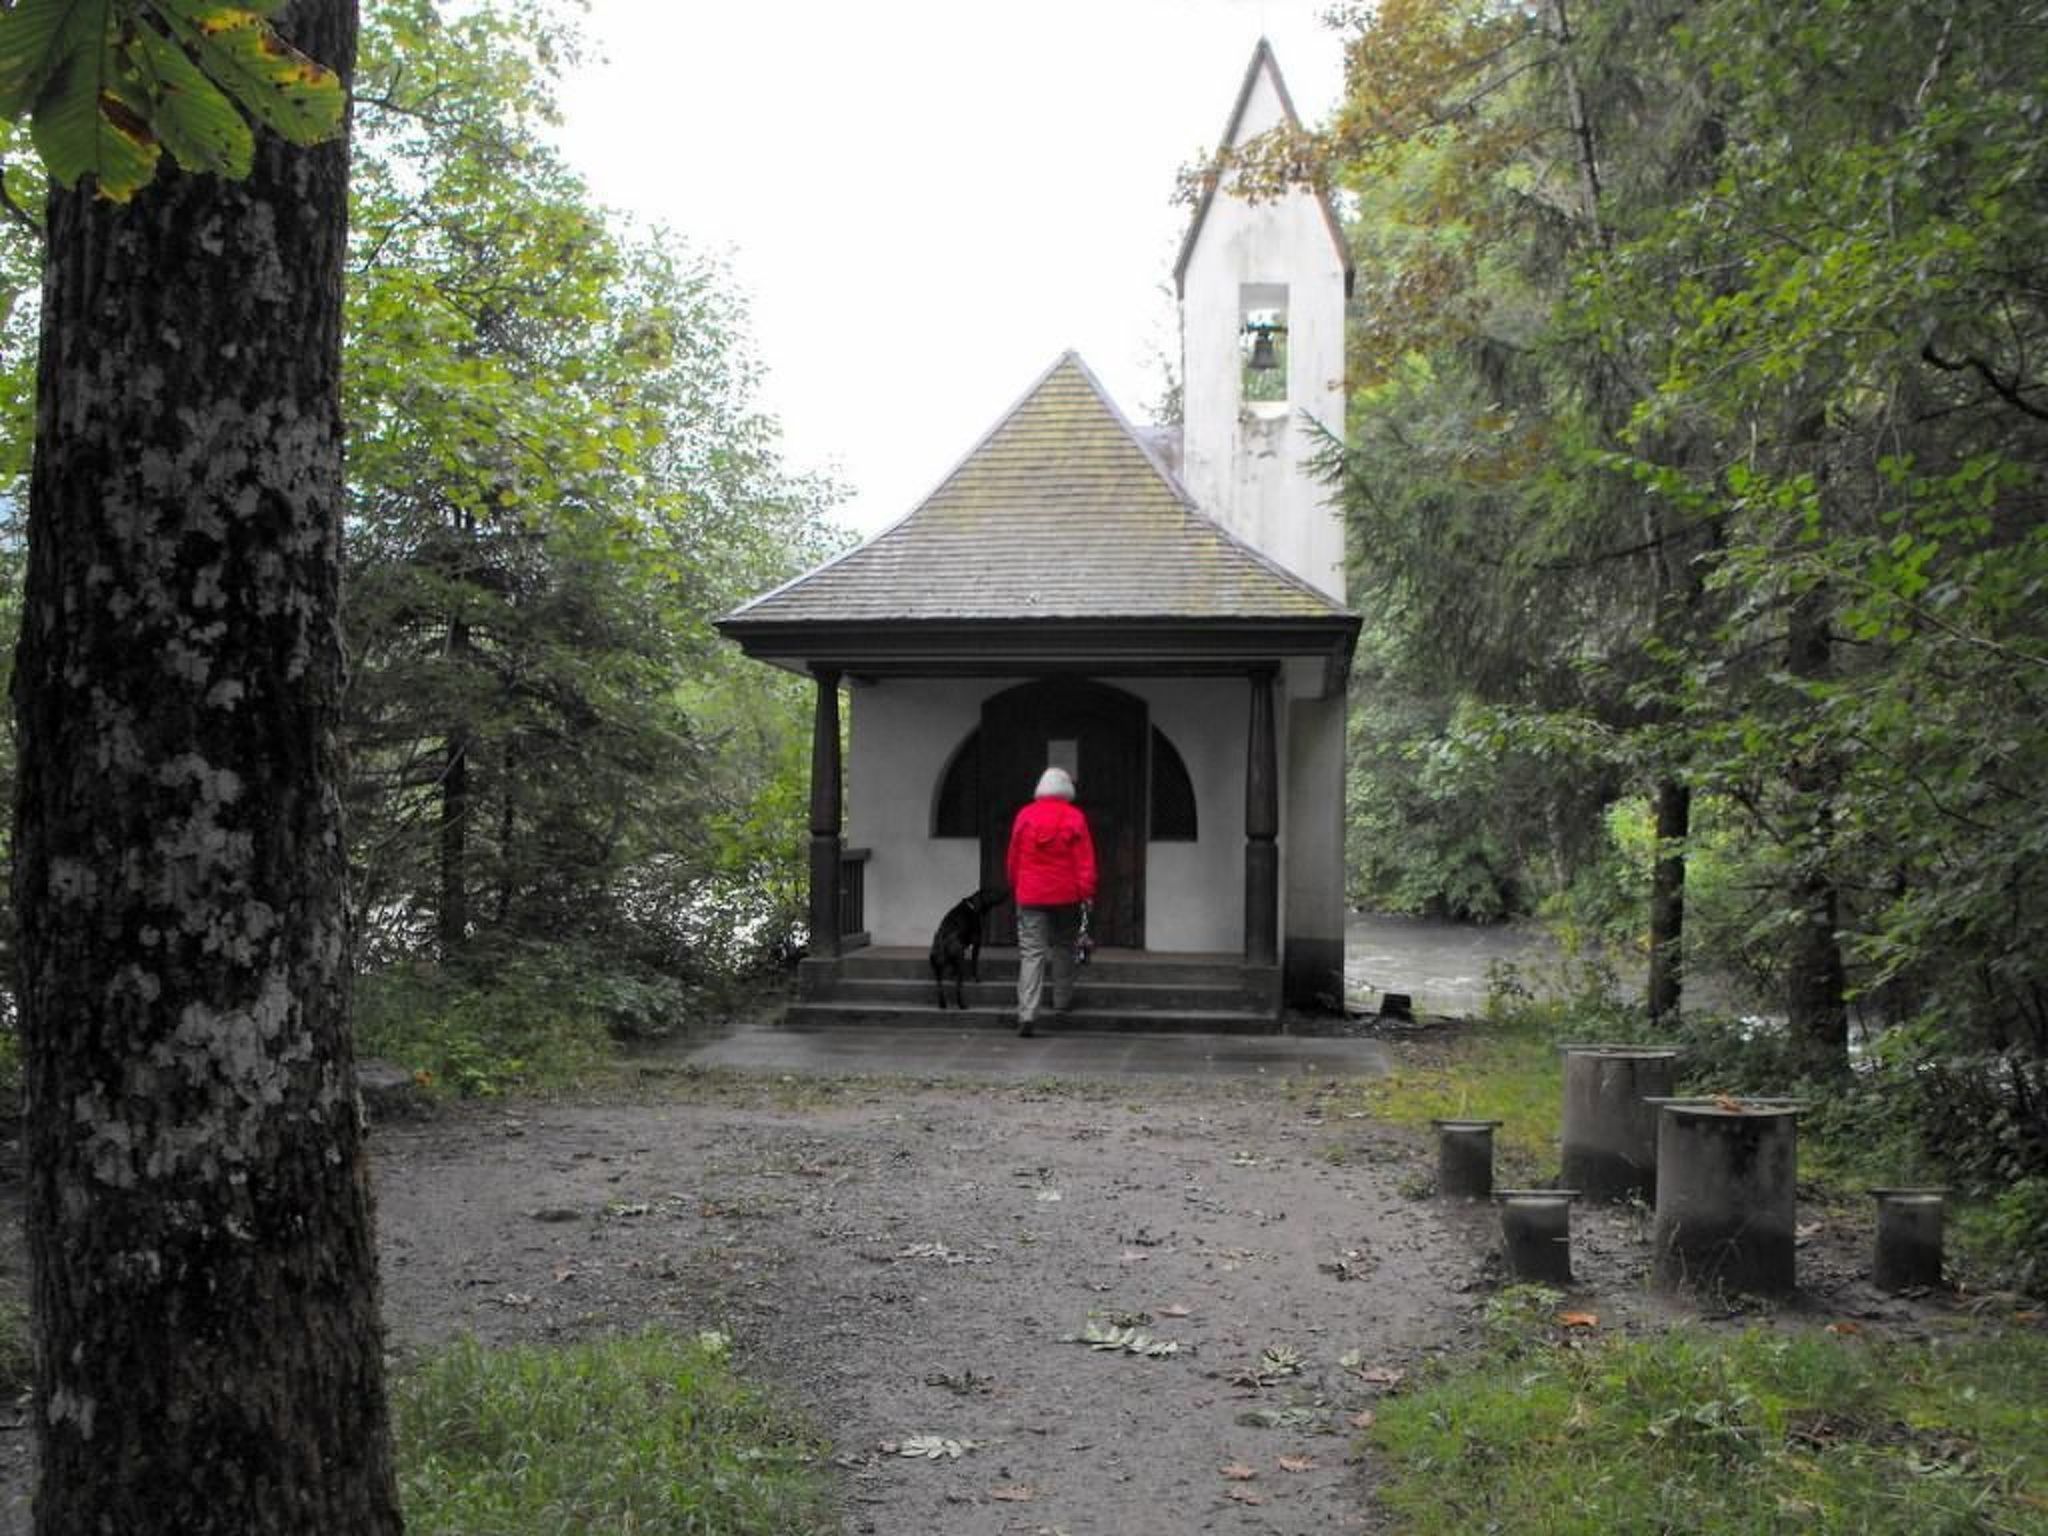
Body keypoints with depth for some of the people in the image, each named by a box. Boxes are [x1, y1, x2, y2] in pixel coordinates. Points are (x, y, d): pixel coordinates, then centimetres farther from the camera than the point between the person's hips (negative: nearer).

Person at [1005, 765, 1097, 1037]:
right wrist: (1087, 892, -3)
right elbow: (1085, 860, -7)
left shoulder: (1024, 816, 2)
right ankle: (1061, 1004, 25)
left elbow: (1013, 858, 9)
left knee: (1031, 953, -3)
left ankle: (1026, 1013, -14)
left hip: (1030, 895, 1)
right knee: (1063, 948, 18)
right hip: (1066, 895, -1)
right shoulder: (1075, 818, -4)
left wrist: (1015, 889, 20)